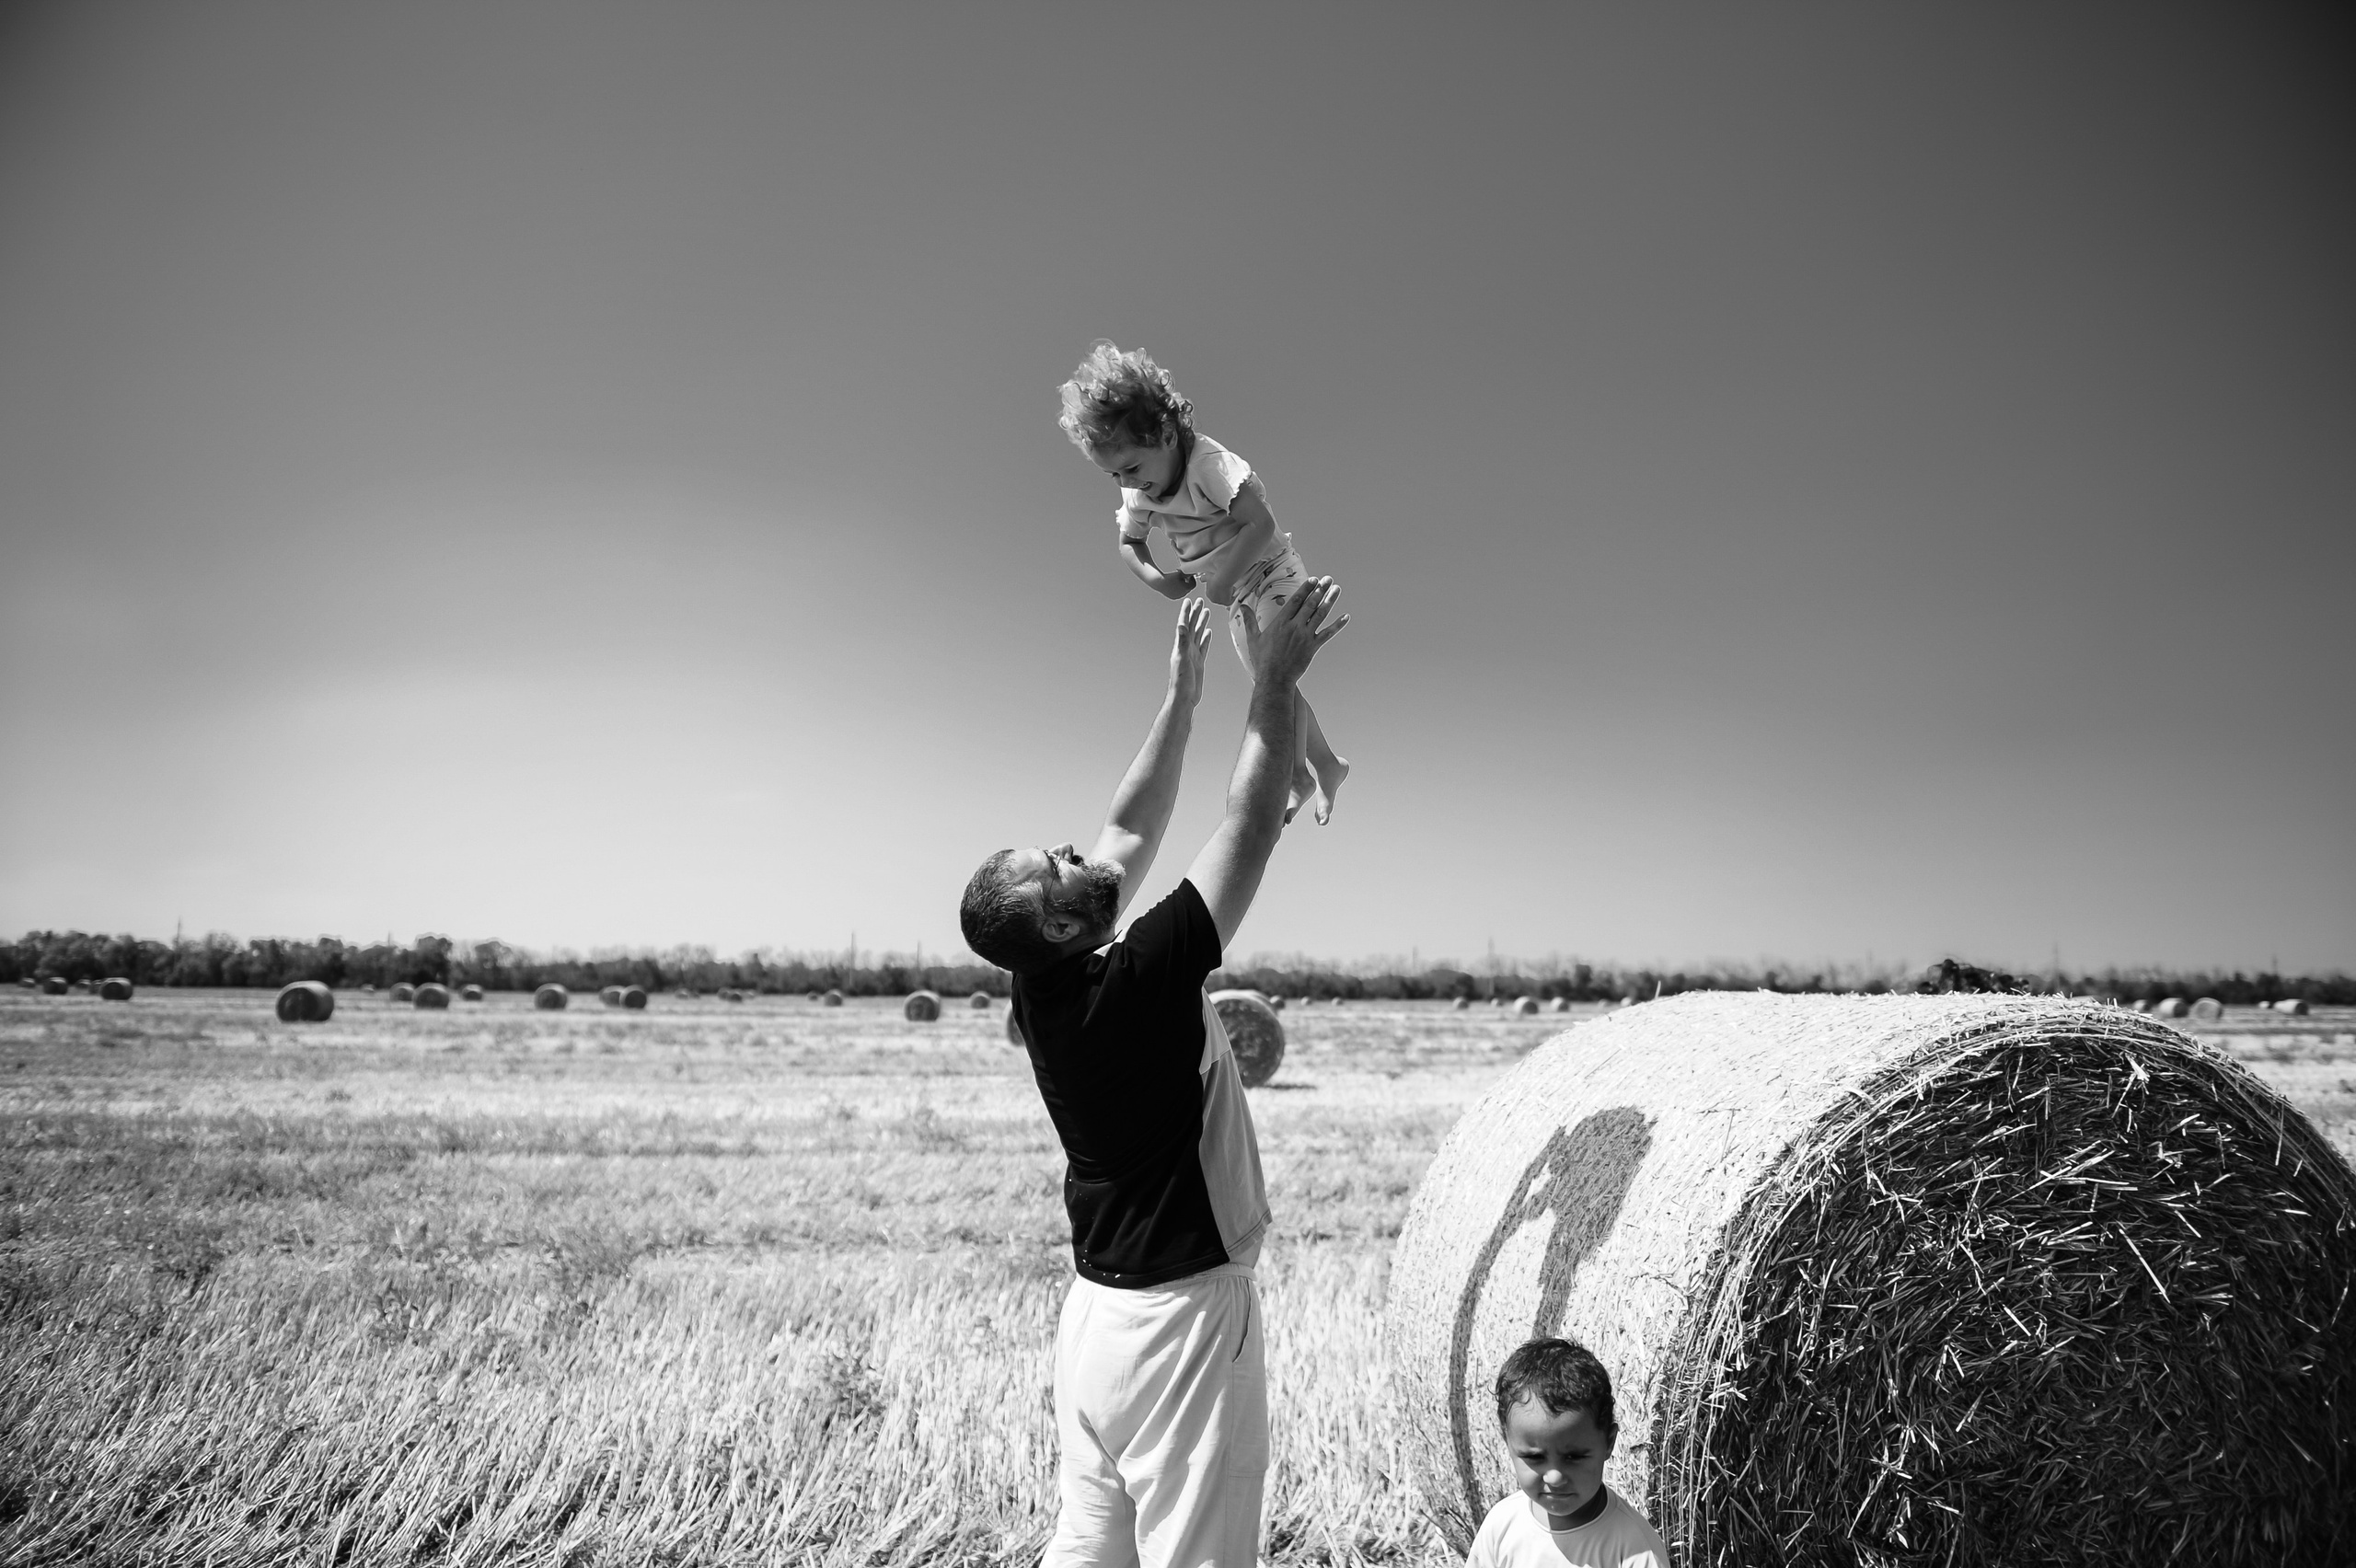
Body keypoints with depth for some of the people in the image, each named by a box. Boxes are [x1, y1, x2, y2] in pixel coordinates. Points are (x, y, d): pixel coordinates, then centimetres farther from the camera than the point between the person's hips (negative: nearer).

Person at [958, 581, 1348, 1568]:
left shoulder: (1043, 994, -1)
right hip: (1181, 1310, -8)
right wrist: (1276, 680, -10)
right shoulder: (1137, 986, -22)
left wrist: (1185, 689, 12)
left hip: (1097, 1302, 8)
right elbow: (1249, 828, -17)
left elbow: (1132, 831, 9)